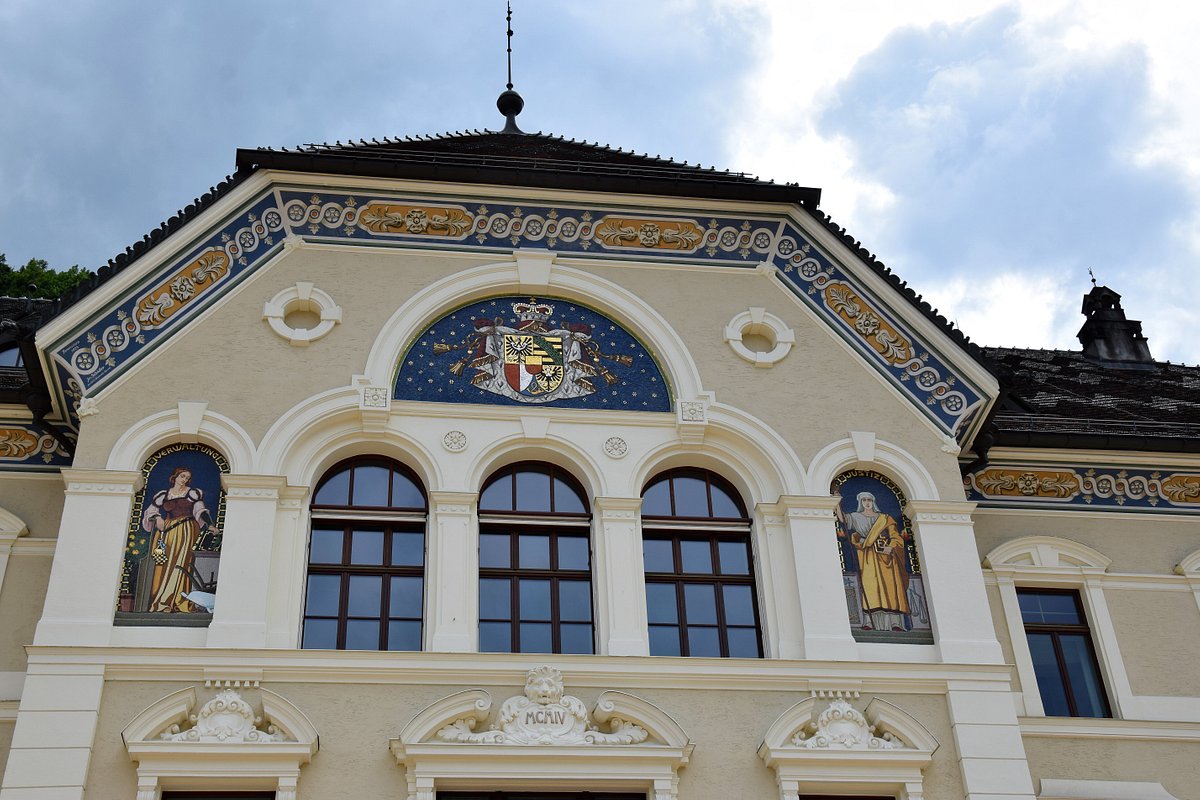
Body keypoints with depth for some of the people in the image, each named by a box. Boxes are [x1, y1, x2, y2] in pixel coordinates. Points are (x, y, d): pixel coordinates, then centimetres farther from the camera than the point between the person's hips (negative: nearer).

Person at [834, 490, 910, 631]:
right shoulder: (856, 517, 15)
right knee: (869, 583, -15)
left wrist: (891, 547, -11)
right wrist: (837, 505, -21)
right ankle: (869, 621, -21)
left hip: (886, 556, 1)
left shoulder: (885, 518, 17)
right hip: (868, 556, -1)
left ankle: (894, 622, -14)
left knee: (890, 585, -9)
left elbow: (896, 537, 9)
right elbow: (844, 519, -5)